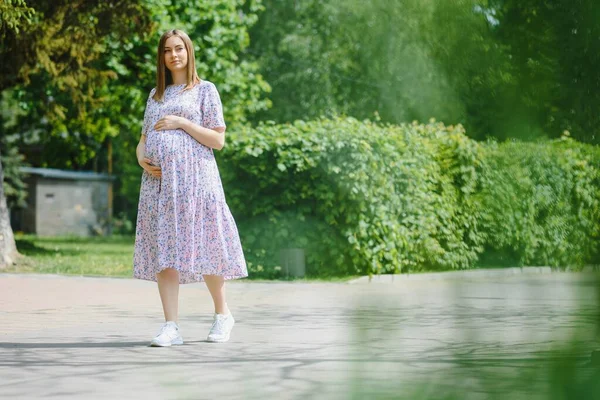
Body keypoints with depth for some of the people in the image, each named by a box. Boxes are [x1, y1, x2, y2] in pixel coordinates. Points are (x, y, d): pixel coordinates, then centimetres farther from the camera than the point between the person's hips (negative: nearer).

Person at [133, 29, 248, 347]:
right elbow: (143, 140, 22)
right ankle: (171, 327, -4)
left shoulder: (204, 90, 6)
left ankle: (222, 314, 16)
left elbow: (218, 140, -1)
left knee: (202, 247, -4)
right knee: (163, 251, -3)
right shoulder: (156, 95, 20)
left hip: (194, 177, -4)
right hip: (159, 179, 4)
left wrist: (182, 122, -10)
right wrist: (142, 159, 0)